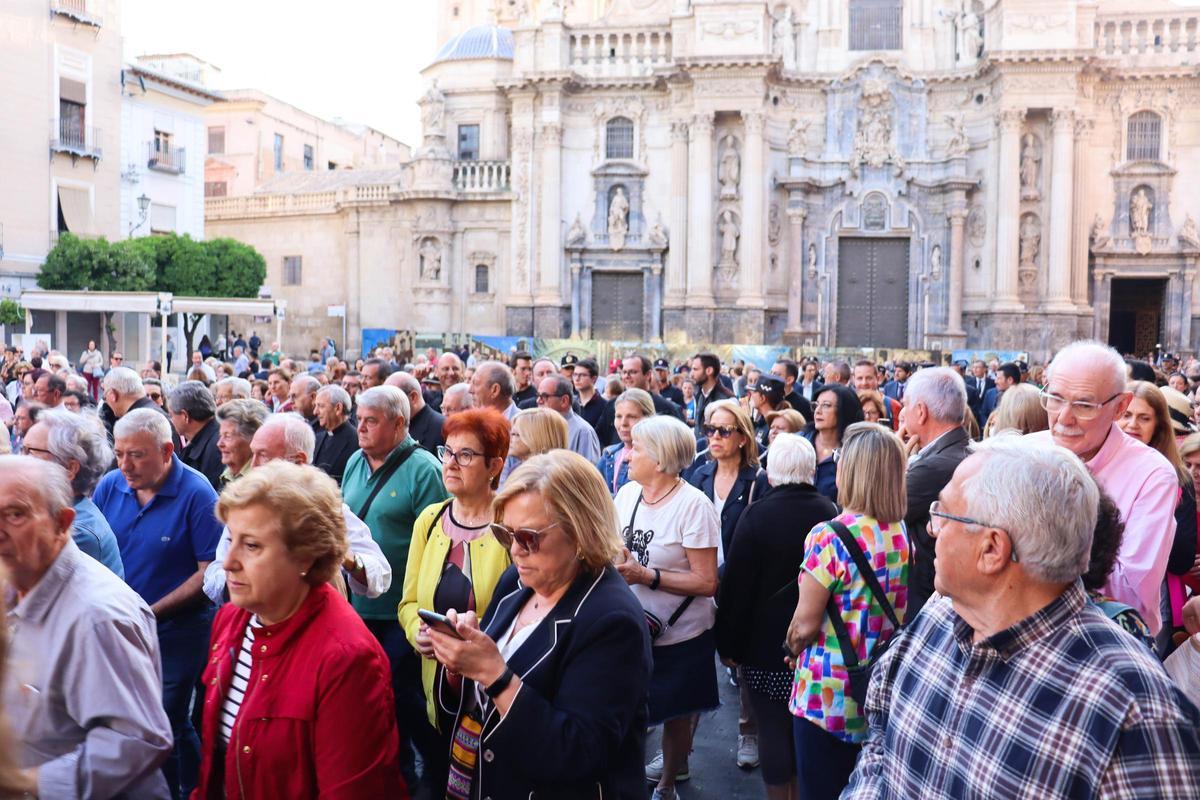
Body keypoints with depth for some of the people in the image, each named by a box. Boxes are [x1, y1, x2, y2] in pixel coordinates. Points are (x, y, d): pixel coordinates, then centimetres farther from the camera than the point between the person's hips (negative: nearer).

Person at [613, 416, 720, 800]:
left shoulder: (693, 505, -20)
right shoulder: (627, 492, -2)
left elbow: (707, 582, -21)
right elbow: (614, 548, 8)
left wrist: (646, 575, -26)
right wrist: (611, 559, -14)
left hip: (680, 635, -5)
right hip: (631, 628, 5)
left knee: (675, 712, 15)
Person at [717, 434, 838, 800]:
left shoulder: (756, 515, -16)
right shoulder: (831, 513, -7)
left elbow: (736, 586, -12)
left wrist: (729, 643, -1)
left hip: (766, 642, -4)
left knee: (773, 728, 8)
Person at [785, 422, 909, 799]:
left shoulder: (829, 537, -20)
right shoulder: (904, 534, -1)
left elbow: (804, 626, -16)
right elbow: (897, 612, 9)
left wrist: (793, 648, 4)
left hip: (831, 696, -6)